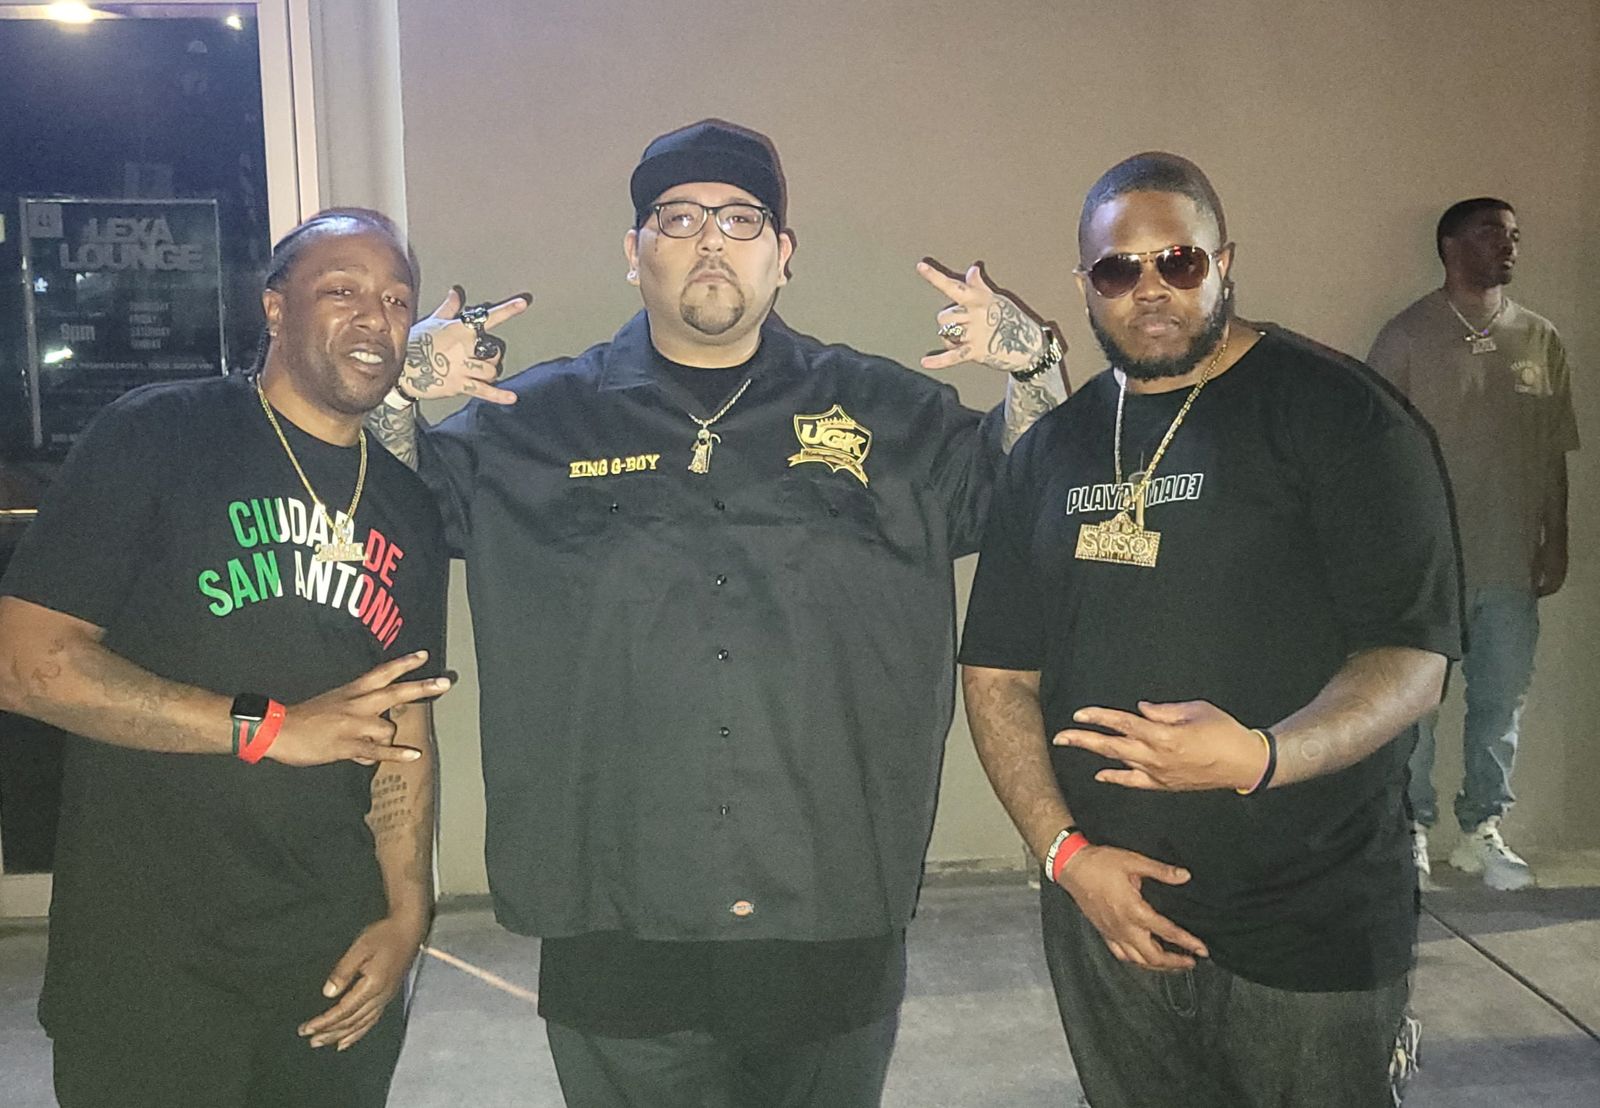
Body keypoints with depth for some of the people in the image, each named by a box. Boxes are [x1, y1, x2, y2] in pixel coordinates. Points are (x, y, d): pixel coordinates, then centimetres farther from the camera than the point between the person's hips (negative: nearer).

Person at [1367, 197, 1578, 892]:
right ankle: (1411, 833, 17)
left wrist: (1555, 542, 9)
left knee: (1501, 704, 10)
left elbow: (1554, 454, 12)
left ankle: (1482, 831, 25)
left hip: (1511, 566, 4)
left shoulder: (1541, 340, 8)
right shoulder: (1406, 337, -4)